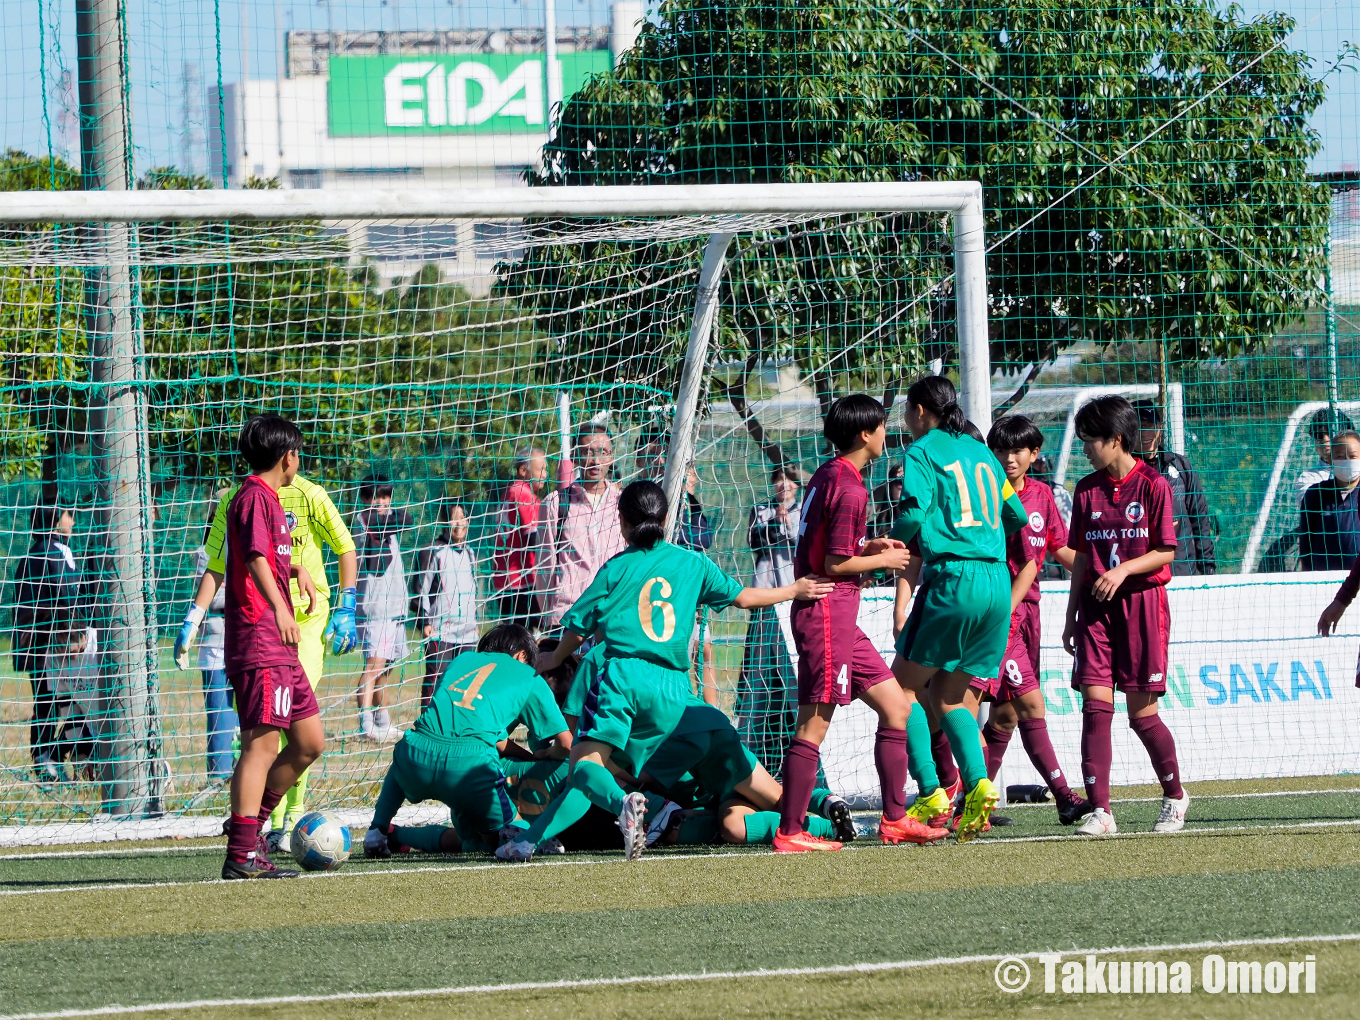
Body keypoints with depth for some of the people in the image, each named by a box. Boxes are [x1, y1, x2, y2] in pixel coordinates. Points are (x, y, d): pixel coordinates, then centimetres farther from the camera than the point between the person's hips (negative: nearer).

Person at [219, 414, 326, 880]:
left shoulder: (269, 499, 22)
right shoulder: (255, 497, -9)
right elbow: (255, 558, -25)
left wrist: (298, 570, 25)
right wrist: (279, 608, -37)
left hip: (279, 647, 10)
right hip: (257, 641, -10)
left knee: (309, 741, 11)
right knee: (262, 743, -12)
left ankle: (251, 823, 19)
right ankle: (241, 855, -14)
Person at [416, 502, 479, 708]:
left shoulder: (468, 552, 16)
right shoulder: (436, 552, -3)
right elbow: (424, 589, -4)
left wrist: (475, 620, 22)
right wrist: (425, 621, -9)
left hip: (466, 630, 6)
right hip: (440, 629, -6)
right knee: (436, 676, -8)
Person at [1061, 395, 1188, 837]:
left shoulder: (1153, 486, -4)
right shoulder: (1087, 490, 11)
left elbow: (1165, 552, -5)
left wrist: (1124, 570, -19)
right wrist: (1071, 616, 14)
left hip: (1142, 602, -4)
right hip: (1096, 606, 4)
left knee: (1141, 712, -1)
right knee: (1095, 705, -8)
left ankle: (1175, 796, 22)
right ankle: (1099, 811, -11)